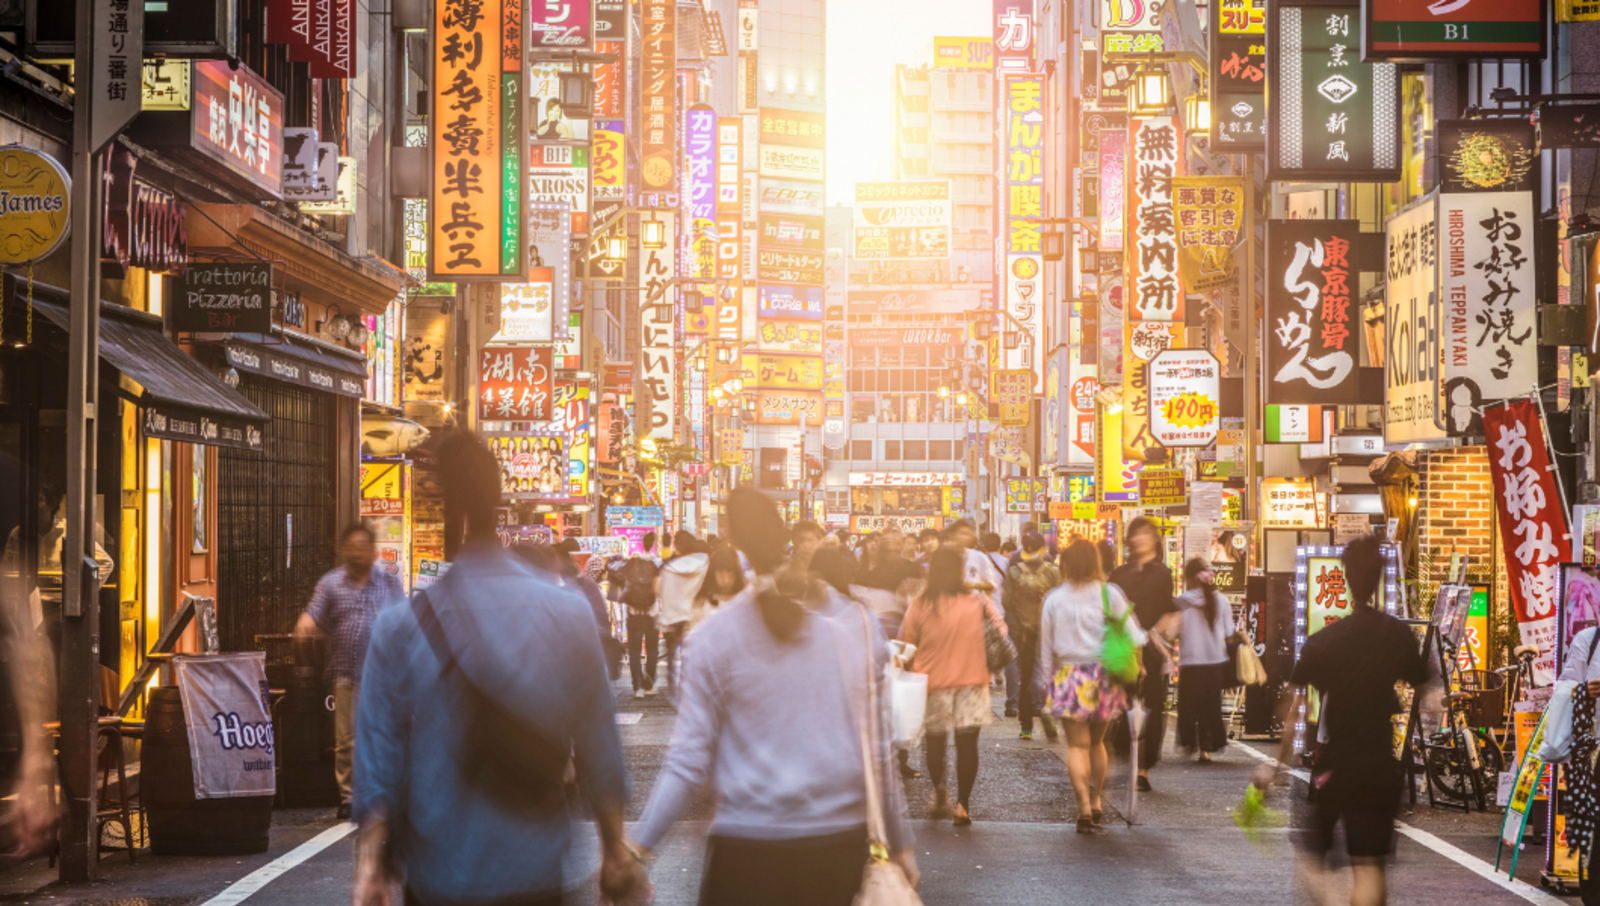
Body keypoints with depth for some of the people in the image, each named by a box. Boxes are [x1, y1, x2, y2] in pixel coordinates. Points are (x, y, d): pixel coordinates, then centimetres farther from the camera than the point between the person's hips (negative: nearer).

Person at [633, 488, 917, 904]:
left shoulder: (713, 636, -6)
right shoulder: (857, 621, -1)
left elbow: (690, 761, -7)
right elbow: (880, 748, 4)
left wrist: (637, 846, -1)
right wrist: (900, 842, 13)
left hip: (746, 853, -2)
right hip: (840, 848, 2)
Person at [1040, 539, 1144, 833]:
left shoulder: (1054, 599, 0)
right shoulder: (1109, 594, -2)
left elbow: (1046, 646, 5)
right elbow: (1131, 636, -1)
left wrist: (1051, 676, 15)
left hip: (1069, 676, -1)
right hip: (1103, 676, 1)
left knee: (1077, 745, -1)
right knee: (1097, 742, 18)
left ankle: (1084, 807, -14)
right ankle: (1096, 802, 22)